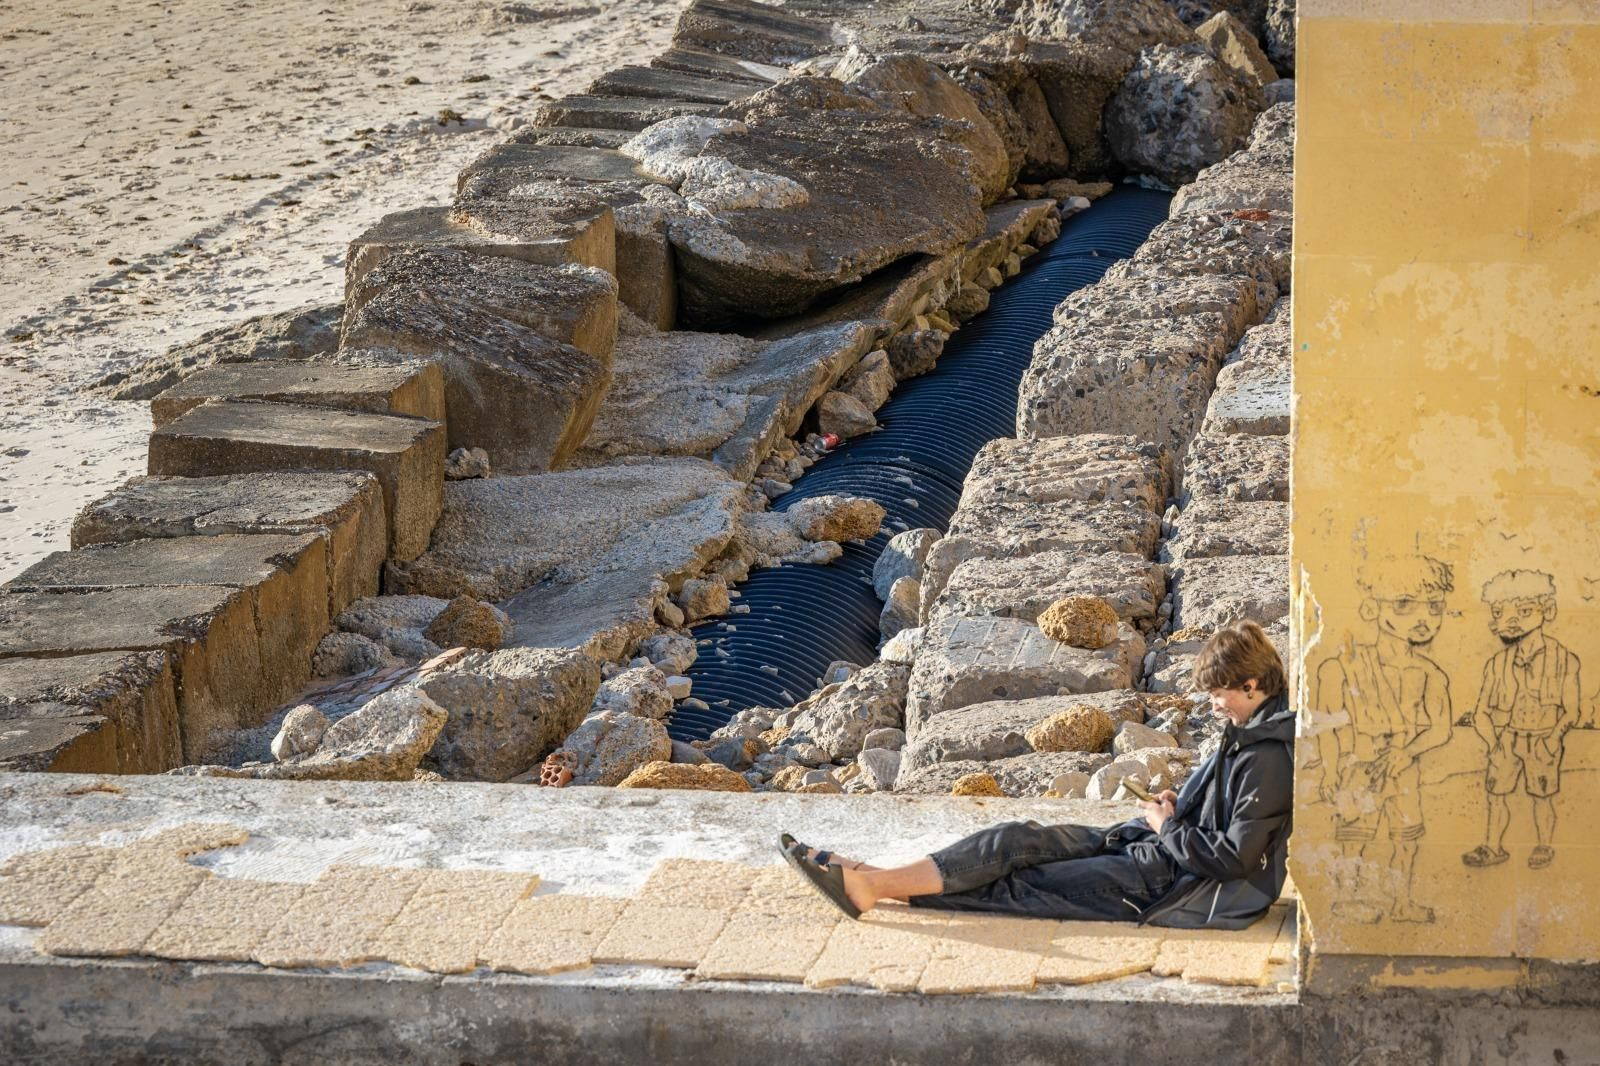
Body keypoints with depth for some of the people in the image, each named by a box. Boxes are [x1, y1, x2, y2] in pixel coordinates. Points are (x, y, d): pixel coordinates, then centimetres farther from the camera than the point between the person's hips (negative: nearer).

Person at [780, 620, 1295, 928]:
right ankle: (872, 879, -8)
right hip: (1165, 849, 9)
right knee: (1021, 841, -2)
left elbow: (1236, 856, -24)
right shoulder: (1252, 730, 11)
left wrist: (1170, 827, -11)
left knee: (1026, 883, -13)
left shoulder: (1268, 757, -19)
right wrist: (1179, 808, 8)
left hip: (1176, 882, -9)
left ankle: (872, 887, -15)